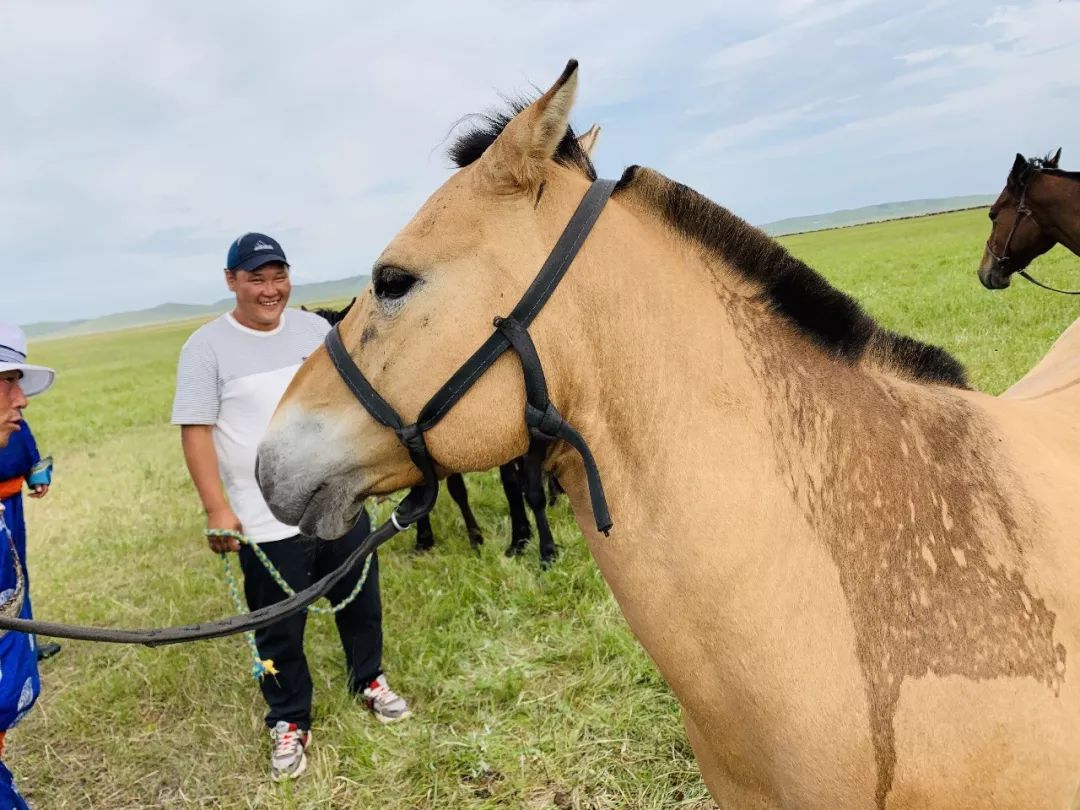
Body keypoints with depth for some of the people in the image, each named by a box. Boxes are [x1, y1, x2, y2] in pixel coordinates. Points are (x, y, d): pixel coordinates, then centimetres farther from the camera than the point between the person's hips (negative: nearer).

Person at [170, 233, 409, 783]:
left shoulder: (315, 328, 4)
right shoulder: (207, 347, -9)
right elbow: (195, 431, -12)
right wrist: (217, 509, -18)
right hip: (267, 522, -4)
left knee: (361, 603, 19)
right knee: (279, 630, 10)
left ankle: (369, 680, 44)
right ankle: (288, 722, 31)